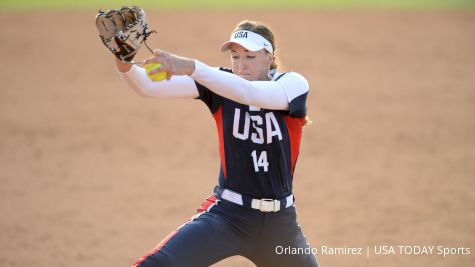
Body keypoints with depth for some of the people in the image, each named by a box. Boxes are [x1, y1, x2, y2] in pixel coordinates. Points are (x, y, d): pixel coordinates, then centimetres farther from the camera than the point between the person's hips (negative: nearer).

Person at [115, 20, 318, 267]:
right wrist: (126, 68, -39)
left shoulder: (294, 84, -9)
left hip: (278, 222, 1)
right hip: (225, 216, -1)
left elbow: (248, 92, -31)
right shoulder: (219, 81, -3)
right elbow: (149, 87, -16)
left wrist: (191, 67, -44)